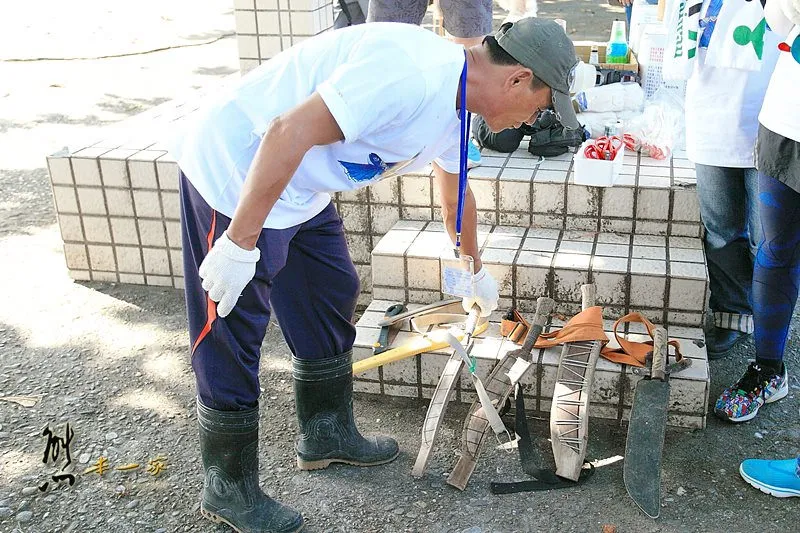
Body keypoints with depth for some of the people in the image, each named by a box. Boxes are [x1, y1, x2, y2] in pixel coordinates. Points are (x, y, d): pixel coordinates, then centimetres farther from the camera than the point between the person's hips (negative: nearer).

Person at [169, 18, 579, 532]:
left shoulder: (454, 107, 7)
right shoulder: (412, 72, -27)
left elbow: (456, 196, 25)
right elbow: (289, 132, -32)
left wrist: (476, 272, 40)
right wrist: (240, 242, -28)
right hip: (234, 169, -10)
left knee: (332, 298, 16)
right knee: (232, 337, -1)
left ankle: (327, 435, 34)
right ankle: (228, 489, 16)